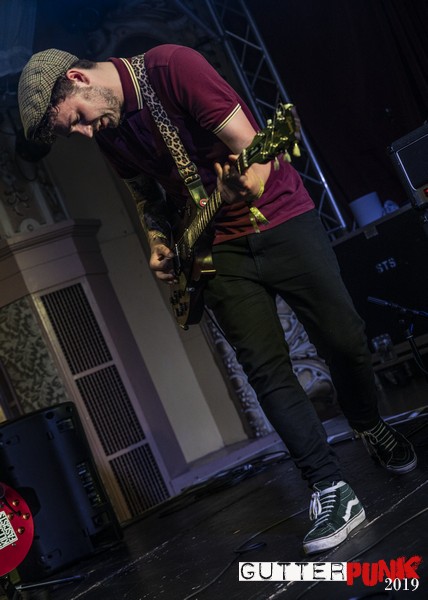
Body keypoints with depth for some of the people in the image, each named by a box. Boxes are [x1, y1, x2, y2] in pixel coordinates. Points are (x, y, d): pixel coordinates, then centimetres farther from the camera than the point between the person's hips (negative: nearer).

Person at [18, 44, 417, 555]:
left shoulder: (171, 67, -16)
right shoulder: (110, 133, 5)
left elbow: (252, 149, -18)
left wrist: (243, 189, -37)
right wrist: (159, 245, 3)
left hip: (277, 215, -4)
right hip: (217, 247, 5)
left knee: (344, 340, -1)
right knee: (267, 371, -5)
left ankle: (371, 427, 29)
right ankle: (332, 493, 2)